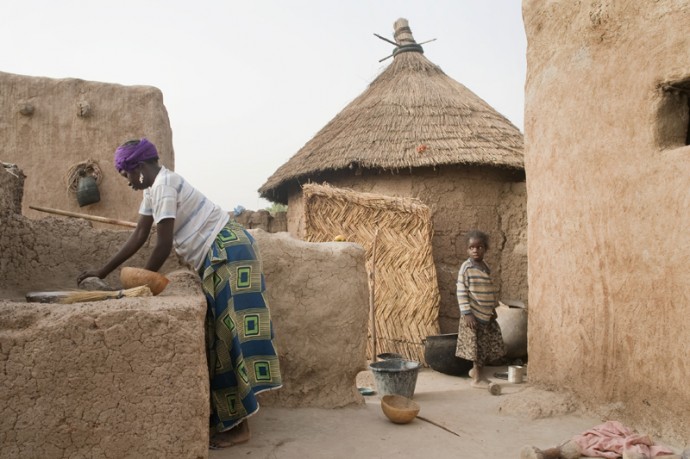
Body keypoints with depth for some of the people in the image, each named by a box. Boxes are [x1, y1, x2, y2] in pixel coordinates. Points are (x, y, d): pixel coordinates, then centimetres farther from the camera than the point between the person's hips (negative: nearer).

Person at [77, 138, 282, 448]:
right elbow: (139, 237, 16)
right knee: (216, 334, 11)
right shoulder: (153, 189, 14)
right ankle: (224, 418, 21)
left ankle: (239, 427, -3)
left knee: (231, 331, -9)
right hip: (214, 258, 10)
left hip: (228, 251, -10)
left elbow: (163, 246, -18)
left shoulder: (164, 185, -16)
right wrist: (102, 272, 15)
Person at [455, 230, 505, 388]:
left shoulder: (486, 267, 9)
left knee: (489, 345, 11)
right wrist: (466, 313, -20)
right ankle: (477, 378, 12)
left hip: (487, 314, 7)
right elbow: (461, 292, -15)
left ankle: (475, 370, 28)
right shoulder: (466, 268, -13)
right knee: (477, 346, 0)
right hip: (473, 315, -7)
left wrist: (493, 309, 16)